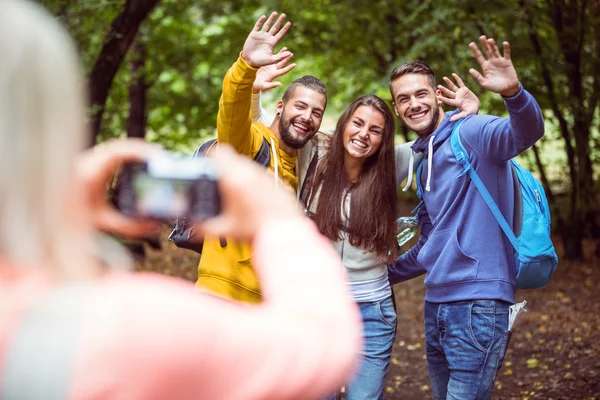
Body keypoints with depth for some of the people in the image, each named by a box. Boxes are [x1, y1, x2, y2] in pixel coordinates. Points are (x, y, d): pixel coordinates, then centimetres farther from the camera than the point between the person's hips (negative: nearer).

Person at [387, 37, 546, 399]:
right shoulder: (424, 160, 18)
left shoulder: (472, 133, -6)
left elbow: (526, 132, -29)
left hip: (478, 304, -8)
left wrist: (513, 93, -48)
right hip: (437, 303, 8)